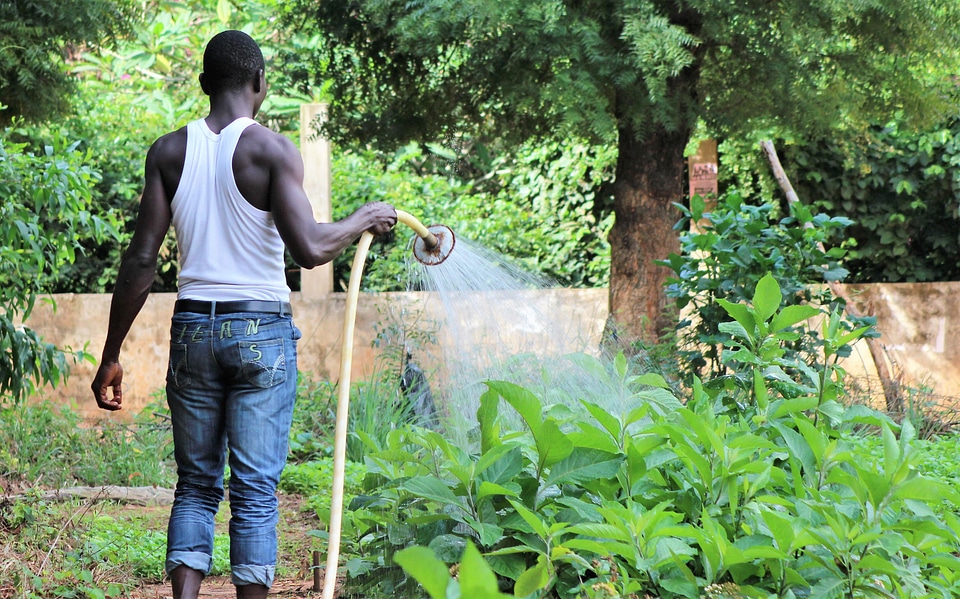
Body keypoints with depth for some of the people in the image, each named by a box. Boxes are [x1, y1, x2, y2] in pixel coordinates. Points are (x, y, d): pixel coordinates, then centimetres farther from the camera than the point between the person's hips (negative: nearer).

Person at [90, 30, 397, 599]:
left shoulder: (168, 152, 3)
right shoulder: (272, 149, -7)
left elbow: (141, 260, -1)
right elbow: (309, 248, -18)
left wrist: (111, 355, 4)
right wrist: (363, 219, 1)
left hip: (193, 327, 3)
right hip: (263, 329, -3)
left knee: (196, 484, 12)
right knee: (256, 490, 1)